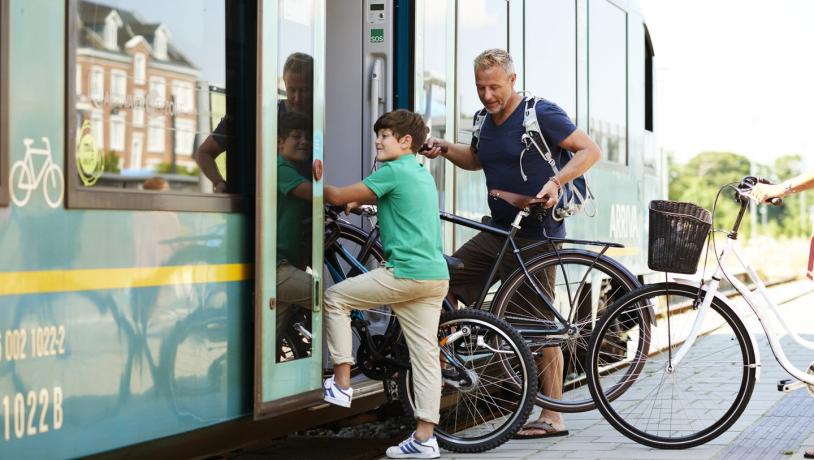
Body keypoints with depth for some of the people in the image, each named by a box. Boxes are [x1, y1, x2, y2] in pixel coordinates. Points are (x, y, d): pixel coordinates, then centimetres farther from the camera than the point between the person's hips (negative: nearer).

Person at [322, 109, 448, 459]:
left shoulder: (393, 171, -7)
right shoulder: (422, 174, 21)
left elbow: (338, 197, -5)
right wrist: (357, 201, 23)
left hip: (405, 273, -9)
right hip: (436, 275, 9)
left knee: (335, 297, 6)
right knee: (425, 353, 5)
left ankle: (341, 384, 5)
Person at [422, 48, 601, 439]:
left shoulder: (541, 114, -11)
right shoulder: (485, 121, 12)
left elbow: (590, 150, -12)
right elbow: (475, 159, 31)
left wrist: (556, 181, -27)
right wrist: (445, 149, 11)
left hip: (536, 238, -8)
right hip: (497, 232, 8)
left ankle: (553, 417, 2)